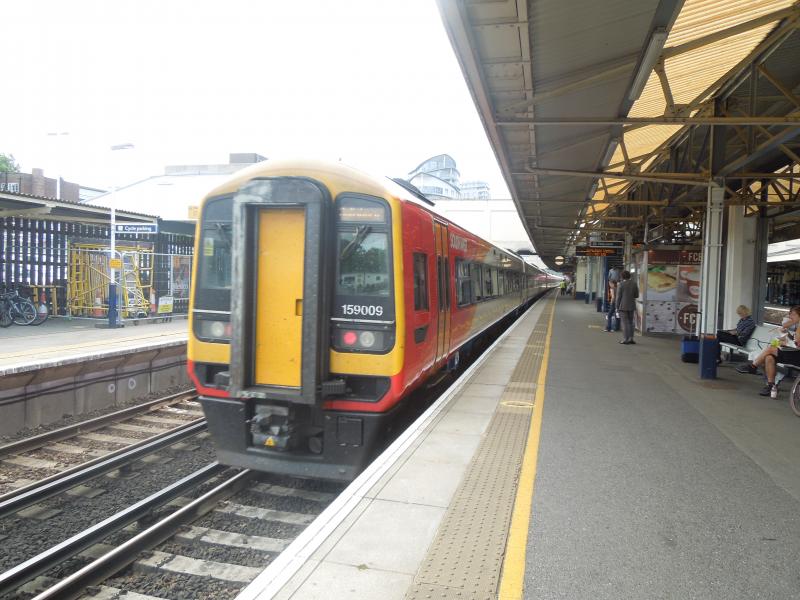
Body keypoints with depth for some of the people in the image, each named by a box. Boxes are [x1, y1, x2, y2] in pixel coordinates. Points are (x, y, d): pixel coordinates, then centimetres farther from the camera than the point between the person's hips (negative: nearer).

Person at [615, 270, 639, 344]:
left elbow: (618, 296, -10)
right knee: (630, 322, 13)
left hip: (623, 306, -4)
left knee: (625, 323, -3)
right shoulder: (634, 283, 2)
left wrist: (617, 307, -4)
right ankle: (630, 338, 11)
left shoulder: (621, 284, -10)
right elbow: (636, 295, 5)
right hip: (631, 306, 4)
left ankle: (625, 339, -3)